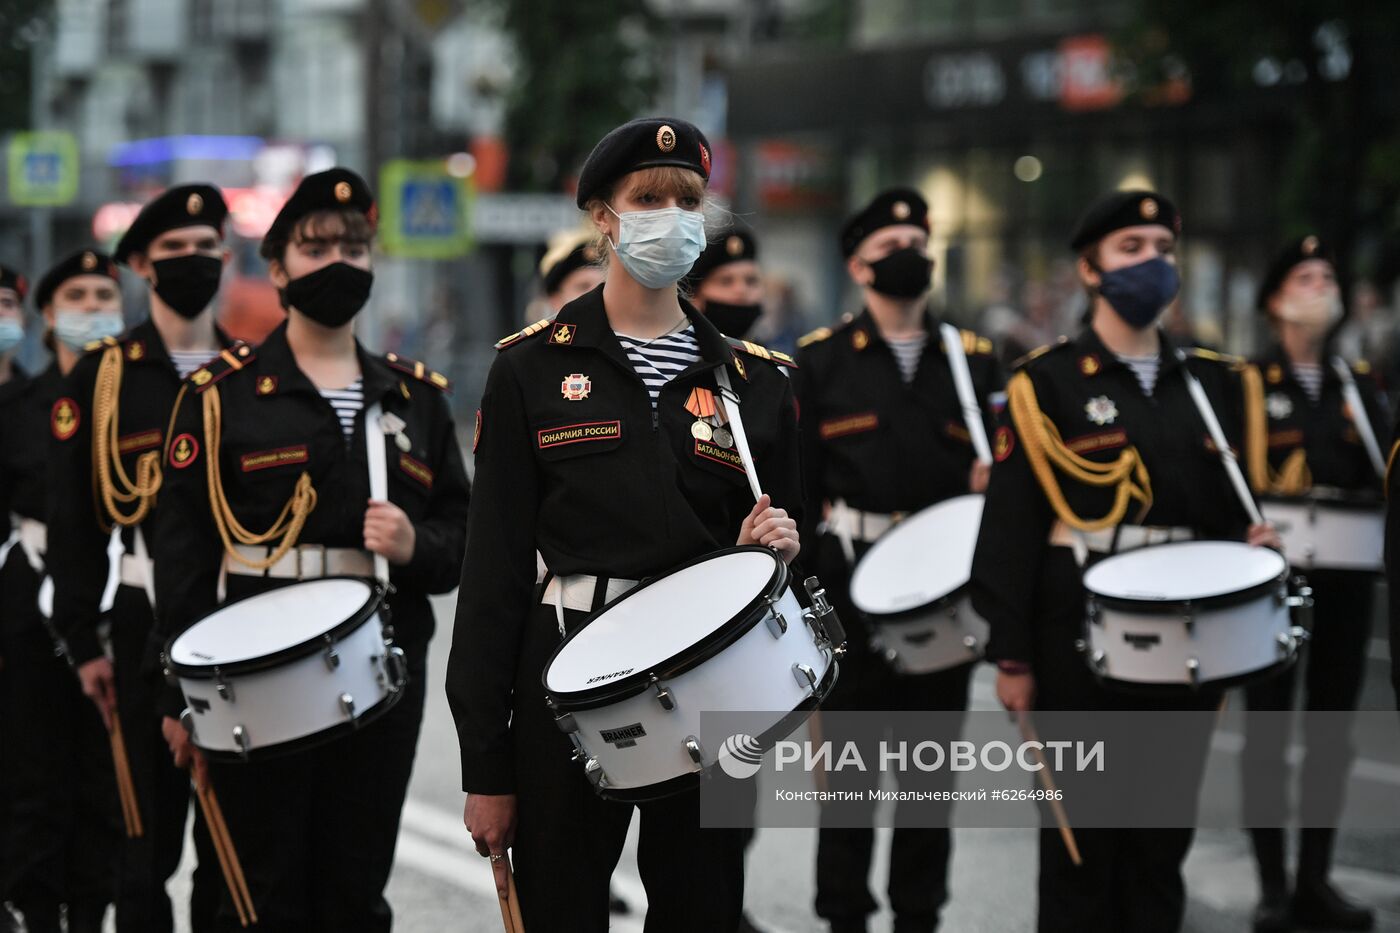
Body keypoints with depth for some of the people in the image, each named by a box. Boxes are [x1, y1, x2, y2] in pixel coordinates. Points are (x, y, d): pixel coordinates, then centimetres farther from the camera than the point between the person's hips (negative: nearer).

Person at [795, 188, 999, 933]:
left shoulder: (976, 359, 10)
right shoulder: (821, 360, 3)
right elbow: (795, 479, 0)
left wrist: (993, 476, -10)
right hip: (853, 585, -2)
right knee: (850, 756, 3)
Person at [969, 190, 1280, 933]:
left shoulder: (1208, 382, 11)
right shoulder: (1047, 384, -5)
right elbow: (1011, 525, -9)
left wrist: (1247, 542, -6)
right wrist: (1012, 657, -12)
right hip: (1080, 633, -4)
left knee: (1165, 835, 10)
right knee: (1083, 834, 2)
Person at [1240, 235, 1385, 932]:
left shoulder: (1358, 385, 13)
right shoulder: (1244, 385, -2)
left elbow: (1382, 475, 10)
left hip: (1344, 580, 5)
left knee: (1331, 730, 8)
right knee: (1268, 731, 1)